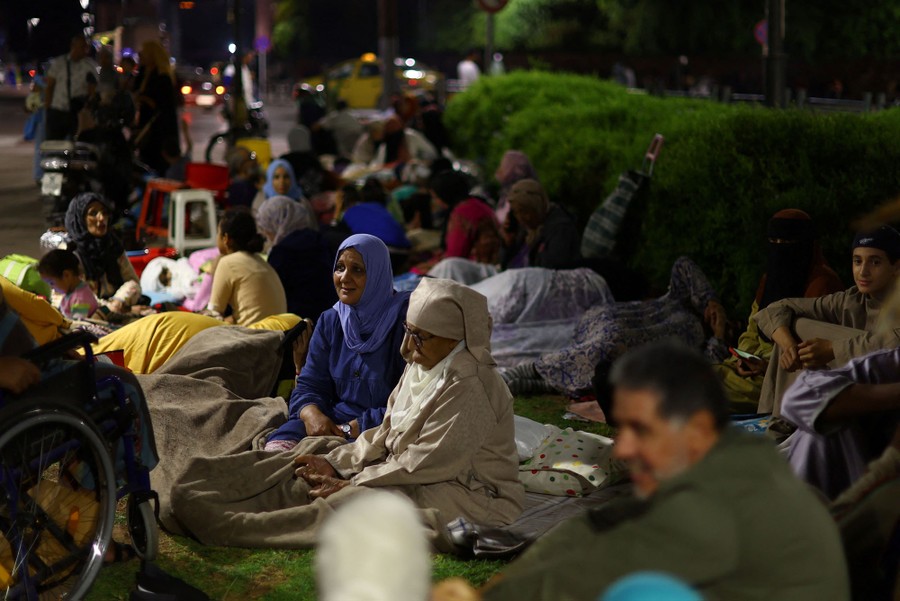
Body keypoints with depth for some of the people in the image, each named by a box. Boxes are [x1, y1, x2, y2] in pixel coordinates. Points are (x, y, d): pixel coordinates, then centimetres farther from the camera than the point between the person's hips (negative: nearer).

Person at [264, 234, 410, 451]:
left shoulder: (403, 321, -9)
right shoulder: (329, 321, 12)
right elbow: (309, 385, 10)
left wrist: (354, 428, -18)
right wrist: (312, 414, -14)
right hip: (333, 421, 6)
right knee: (278, 445, -23)